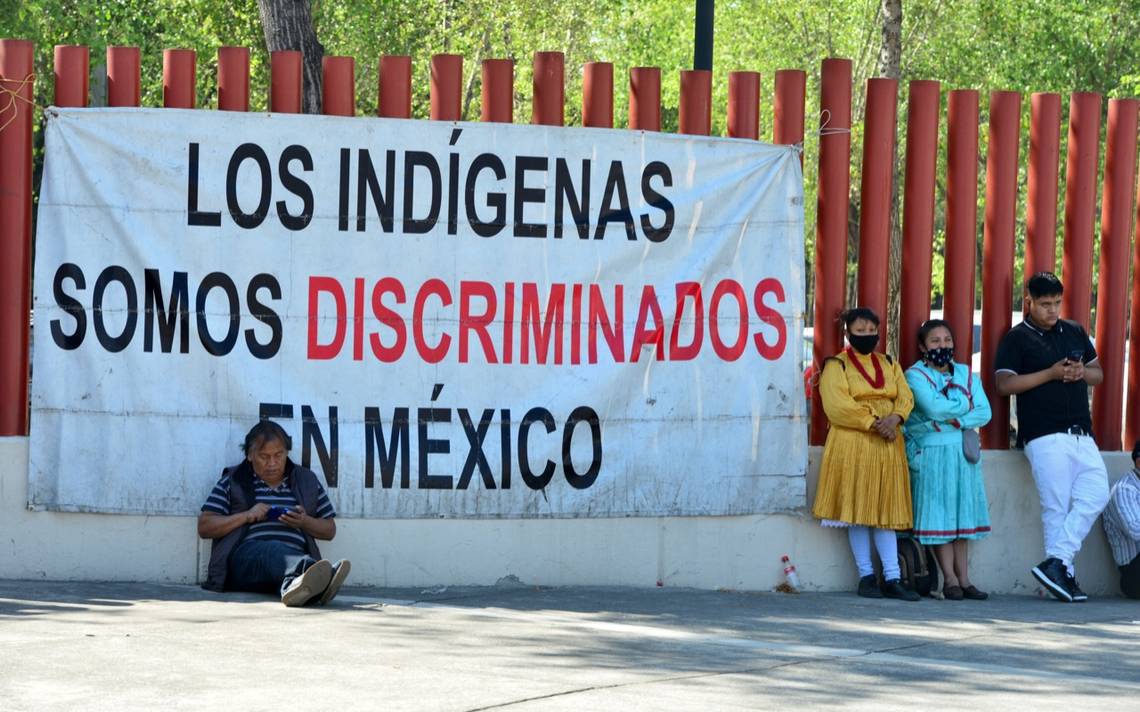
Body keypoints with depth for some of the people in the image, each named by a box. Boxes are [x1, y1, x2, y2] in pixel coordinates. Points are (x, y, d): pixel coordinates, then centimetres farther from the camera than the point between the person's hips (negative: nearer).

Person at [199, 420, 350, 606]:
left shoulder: (307, 481, 25)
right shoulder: (232, 481, 19)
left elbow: (330, 530, 26)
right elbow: (204, 528, 12)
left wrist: (305, 522, 4)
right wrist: (246, 516, -1)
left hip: (296, 554, 3)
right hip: (247, 554, -3)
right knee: (277, 551, -41)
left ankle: (297, 586, -75)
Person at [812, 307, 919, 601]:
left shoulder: (889, 364, 17)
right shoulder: (836, 365, 0)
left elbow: (905, 397, 6)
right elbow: (837, 406, -13)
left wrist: (894, 418, -15)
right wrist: (873, 424, -17)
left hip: (887, 445, 4)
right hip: (852, 445, -4)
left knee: (886, 510, 2)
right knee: (858, 510, -3)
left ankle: (892, 579, 0)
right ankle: (866, 576, 2)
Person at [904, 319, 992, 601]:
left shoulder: (966, 374, 13)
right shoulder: (915, 375, -1)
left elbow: (984, 413, 1)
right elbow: (933, 408, -18)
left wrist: (954, 421, -13)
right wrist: (964, 403, -5)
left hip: (963, 451, 5)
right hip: (932, 453, -5)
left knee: (963, 513, 5)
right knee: (939, 514, -5)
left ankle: (963, 578, 7)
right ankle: (950, 579, -3)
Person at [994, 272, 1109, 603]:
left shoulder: (1075, 332, 18)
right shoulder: (1016, 339, 2)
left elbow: (1098, 374, 23)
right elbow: (1004, 384, -8)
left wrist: (1081, 372, -1)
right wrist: (1051, 374, -13)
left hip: (1082, 435, 5)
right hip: (1044, 436, -5)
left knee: (1095, 494, -10)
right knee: (1056, 507, -7)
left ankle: (1056, 562, -8)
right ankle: (1064, 573, -1)